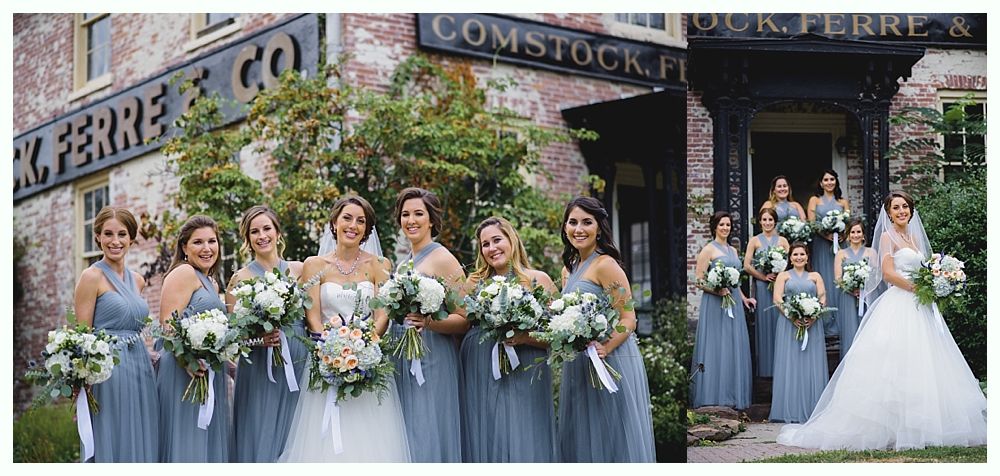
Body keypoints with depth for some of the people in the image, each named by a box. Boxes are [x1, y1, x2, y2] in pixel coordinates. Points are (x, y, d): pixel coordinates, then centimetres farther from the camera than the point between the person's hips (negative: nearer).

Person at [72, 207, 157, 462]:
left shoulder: (137, 280, 14)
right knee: (111, 447, -3)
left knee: (140, 445, 7)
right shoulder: (92, 277, -5)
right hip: (107, 370, -7)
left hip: (140, 367, 7)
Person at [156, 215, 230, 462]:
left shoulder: (212, 283, 20)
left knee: (210, 444, 8)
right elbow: (168, 323, -18)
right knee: (187, 446, -8)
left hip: (210, 375, 9)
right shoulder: (183, 273, -7)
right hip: (184, 373, -9)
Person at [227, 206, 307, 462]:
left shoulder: (299, 269, 7)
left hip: (300, 364, 3)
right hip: (260, 369, -3)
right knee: (261, 443, -1)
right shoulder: (241, 278, -1)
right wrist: (259, 339, -18)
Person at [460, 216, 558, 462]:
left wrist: (525, 338, -17)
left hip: (523, 377, -3)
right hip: (479, 376, 3)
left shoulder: (537, 280, 2)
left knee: (523, 448, -6)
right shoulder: (476, 282, 12)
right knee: (483, 445, 5)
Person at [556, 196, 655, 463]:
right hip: (578, 365, 8)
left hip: (611, 360, -8)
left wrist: (604, 348, -31)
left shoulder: (605, 265, -12)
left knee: (611, 438, -2)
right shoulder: (569, 268, 13)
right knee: (581, 439, 12)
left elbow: (628, 319, -16)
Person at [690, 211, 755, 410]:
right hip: (715, 304, -7)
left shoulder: (733, 250, 16)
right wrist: (717, 290, -22)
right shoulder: (708, 249, -4)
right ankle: (714, 396, -2)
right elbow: (699, 280, -9)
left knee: (734, 347, 6)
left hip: (733, 304, 7)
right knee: (716, 347, -6)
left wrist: (743, 298, 15)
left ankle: (732, 396, 11)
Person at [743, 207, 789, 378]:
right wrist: (764, 277, -10)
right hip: (761, 287, -1)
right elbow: (747, 266, -2)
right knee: (764, 322, 0)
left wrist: (779, 275, -13)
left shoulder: (782, 241, 8)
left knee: (779, 322, 1)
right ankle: (765, 367, 6)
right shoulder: (755, 241, 4)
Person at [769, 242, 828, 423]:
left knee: (811, 366, -1)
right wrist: (792, 317, -14)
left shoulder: (815, 276, 17)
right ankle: (790, 411, -3)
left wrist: (814, 317, -12)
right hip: (789, 325, -1)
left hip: (811, 325, 1)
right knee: (790, 365, -4)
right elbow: (777, 299, 0)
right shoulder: (783, 276, 13)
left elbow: (823, 299, 6)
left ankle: (811, 410, 3)